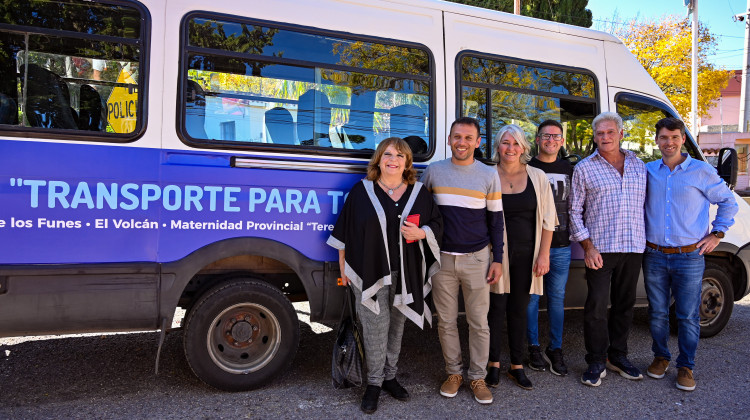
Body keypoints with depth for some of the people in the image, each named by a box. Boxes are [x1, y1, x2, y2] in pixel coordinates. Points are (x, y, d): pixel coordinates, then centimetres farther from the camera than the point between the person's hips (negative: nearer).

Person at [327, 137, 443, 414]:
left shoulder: (419, 192, 7)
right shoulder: (361, 191, 1)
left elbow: (436, 223, 11)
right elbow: (345, 231, 3)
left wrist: (420, 233, -11)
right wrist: (343, 267, 3)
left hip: (406, 274, 3)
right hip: (370, 273, -2)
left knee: (396, 326, 11)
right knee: (375, 327, -3)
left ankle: (389, 376, 27)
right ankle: (374, 382, 12)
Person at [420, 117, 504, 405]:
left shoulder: (489, 175, 0)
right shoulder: (433, 172, 2)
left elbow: (496, 220, 4)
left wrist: (497, 259, 0)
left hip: (477, 259, -1)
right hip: (442, 258, 1)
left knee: (479, 323, 5)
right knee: (446, 321, 9)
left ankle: (477, 377, 21)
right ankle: (453, 373, 26)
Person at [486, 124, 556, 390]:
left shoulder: (537, 177, 4)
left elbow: (547, 220, 5)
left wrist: (544, 254, -1)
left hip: (526, 254, 2)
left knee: (519, 309, 11)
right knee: (497, 308, 3)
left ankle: (516, 366, 24)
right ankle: (494, 364, 19)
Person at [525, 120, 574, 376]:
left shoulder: (569, 170, 12)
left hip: (561, 246, 3)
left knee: (557, 298, 8)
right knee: (532, 297, 4)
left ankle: (555, 350, 19)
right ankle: (534, 347, 18)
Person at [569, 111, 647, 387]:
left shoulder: (639, 166, 11)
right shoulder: (584, 168, 1)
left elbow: (645, 206, 17)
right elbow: (575, 211, 0)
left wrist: (645, 242, 10)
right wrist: (588, 246, -9)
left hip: (633, 248, 4)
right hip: (600, 248, -3)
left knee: (624, 305, 12)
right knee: (596, 307, -4)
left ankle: (618, 356, 27)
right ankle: (596, 362, 10)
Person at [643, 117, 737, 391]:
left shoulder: (702, 172, -1)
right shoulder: (648, 171, 6)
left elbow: (728, 202, 10)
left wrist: (717, 234, 3)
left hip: (689, 258, -2)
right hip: (654, 257, 2)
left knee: (688, 316, 4)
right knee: (657, 313, 11)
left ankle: (685, 367, 18)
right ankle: (660, 357, 28)